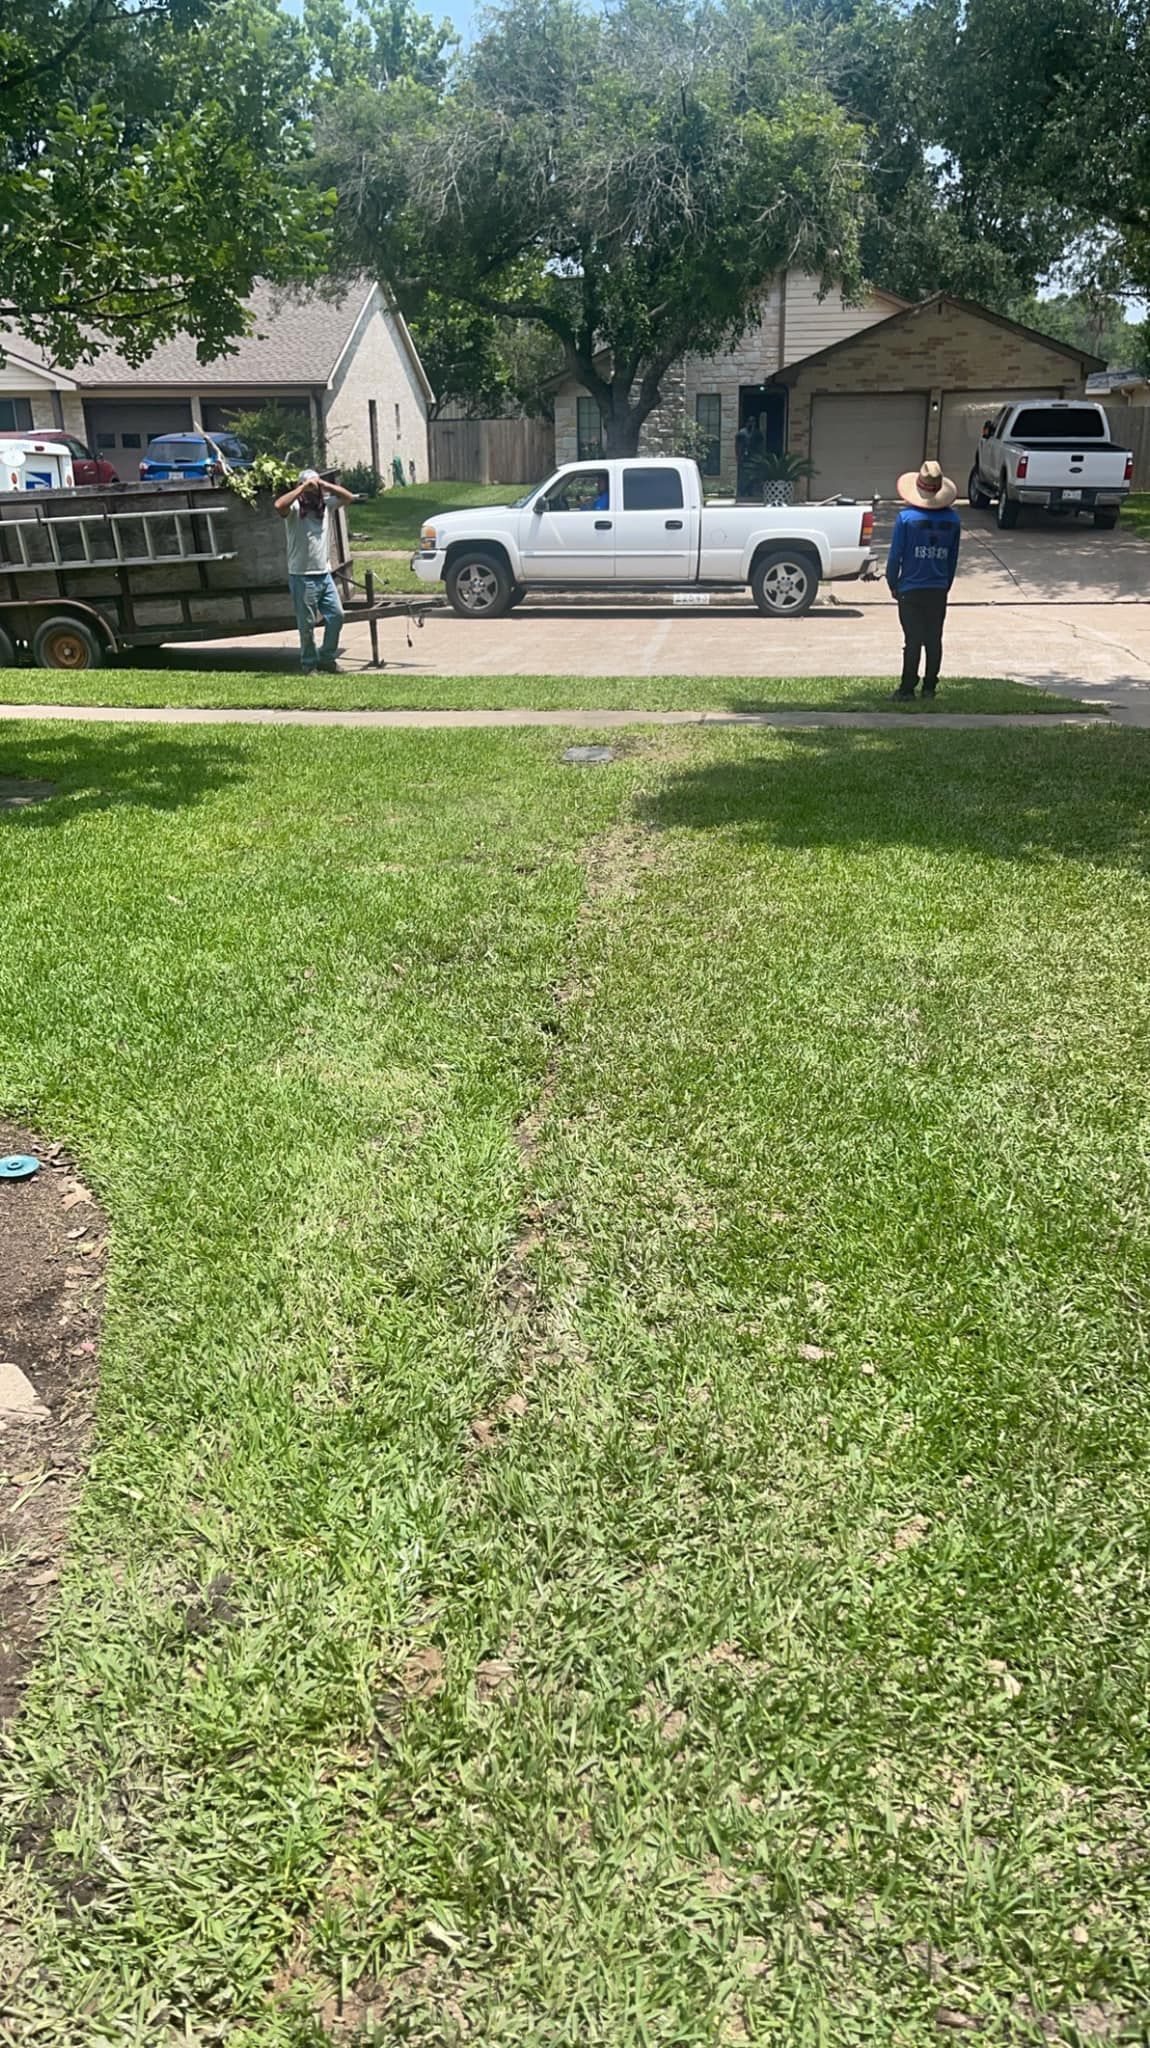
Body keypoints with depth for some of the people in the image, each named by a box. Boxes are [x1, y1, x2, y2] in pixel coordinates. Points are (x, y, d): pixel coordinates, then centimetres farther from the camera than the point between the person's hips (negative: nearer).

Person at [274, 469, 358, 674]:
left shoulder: (325, 504, 8)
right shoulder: (294, 509, -9)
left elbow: (349, 497, 5)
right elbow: (279, 505, -30)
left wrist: (325, 486, -6)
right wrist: (302, 488, -22)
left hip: (324, 574, 6)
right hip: (302, 577, -6)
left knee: (336, 615, 6)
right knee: (307, 624, 1)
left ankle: (327, 658, 20)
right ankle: (308, 665, 13)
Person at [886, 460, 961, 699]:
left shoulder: (906, 517, -11)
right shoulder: (953, 520, 1)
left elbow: (895, 555, -8)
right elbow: (953, 558, 7)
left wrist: (893, 585, 4)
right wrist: (945, 586, 17)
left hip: (911, 590, -3)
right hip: (938, 590, 3)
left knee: (913, 640, 1)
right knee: (934, 640, 9)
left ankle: (907, 688, 4)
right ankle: (930, 687, 15)